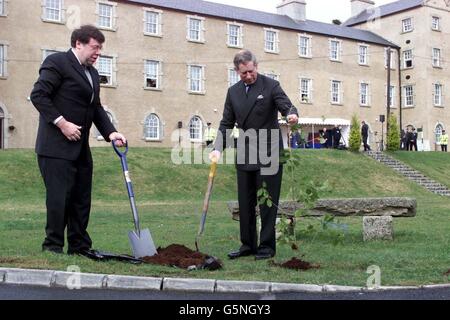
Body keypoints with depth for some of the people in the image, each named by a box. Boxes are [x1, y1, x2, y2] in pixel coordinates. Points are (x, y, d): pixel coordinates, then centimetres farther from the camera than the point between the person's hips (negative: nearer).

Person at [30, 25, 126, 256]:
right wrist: (61, 123, -18)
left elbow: (96, 107, 18)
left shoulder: (92, 73, 19)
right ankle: (53, 248, 6)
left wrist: (110, 132, 3)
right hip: (56, 146, -8)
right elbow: (38, 94, -13)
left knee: (82, 200, 10)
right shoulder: (57, 62, -5)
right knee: (59, 198, -6)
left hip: (80, 148, 8)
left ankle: (79, 248, 18)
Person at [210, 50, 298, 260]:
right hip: (244, 154, 5)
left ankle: (267, 246, 9)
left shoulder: (271, 85, -3)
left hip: (268, 154, -5)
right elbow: (226, 123, 12)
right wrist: (218, 148, -1)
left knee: (267, 201, -1)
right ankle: (248, 244, 19)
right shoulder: (233, 91, 11)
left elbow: (287, 106, -13)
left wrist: (292, 114, -38)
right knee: (245, 202, 9)